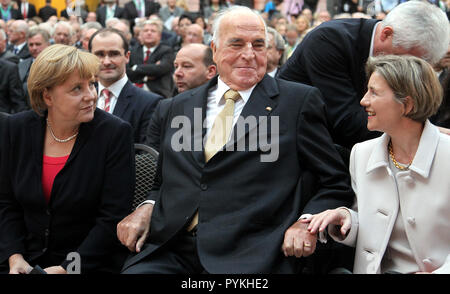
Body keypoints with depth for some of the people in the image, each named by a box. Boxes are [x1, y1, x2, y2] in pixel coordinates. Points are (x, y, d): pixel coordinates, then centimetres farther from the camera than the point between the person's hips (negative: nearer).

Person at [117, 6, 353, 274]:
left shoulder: (299, 101, 4)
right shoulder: (177, 108, 17)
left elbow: (336, 183, 7)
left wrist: (307, 222, -11)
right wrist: (146, 207, 4)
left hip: (251, 255, -3)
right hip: (172, 249, 4)